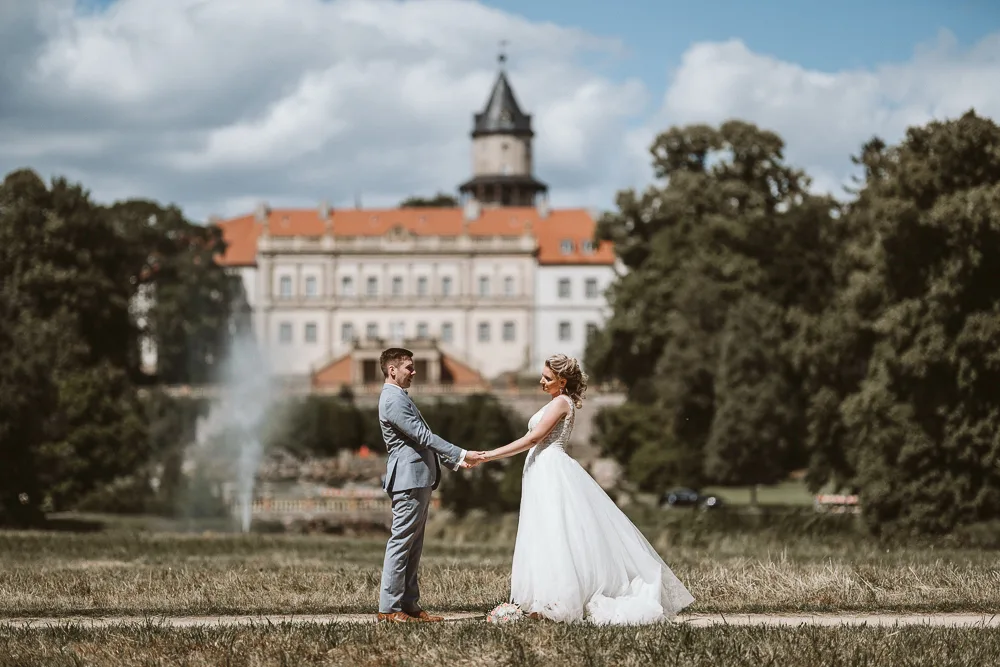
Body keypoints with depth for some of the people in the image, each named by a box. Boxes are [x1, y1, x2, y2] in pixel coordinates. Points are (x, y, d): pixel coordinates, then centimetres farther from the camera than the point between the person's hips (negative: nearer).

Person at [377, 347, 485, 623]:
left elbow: (422, 438, 24)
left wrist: (455, 461, 20)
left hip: (417, 481, 11)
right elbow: (423, 435, -18)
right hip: (409, 479, -11)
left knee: (412, 547, 11)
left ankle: (409, 605, 13)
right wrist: (461, 454, -17)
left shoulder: (400, 397, 20)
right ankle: (389, 608, -7)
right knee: (401, 543, -9)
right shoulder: (393, 399, -14)